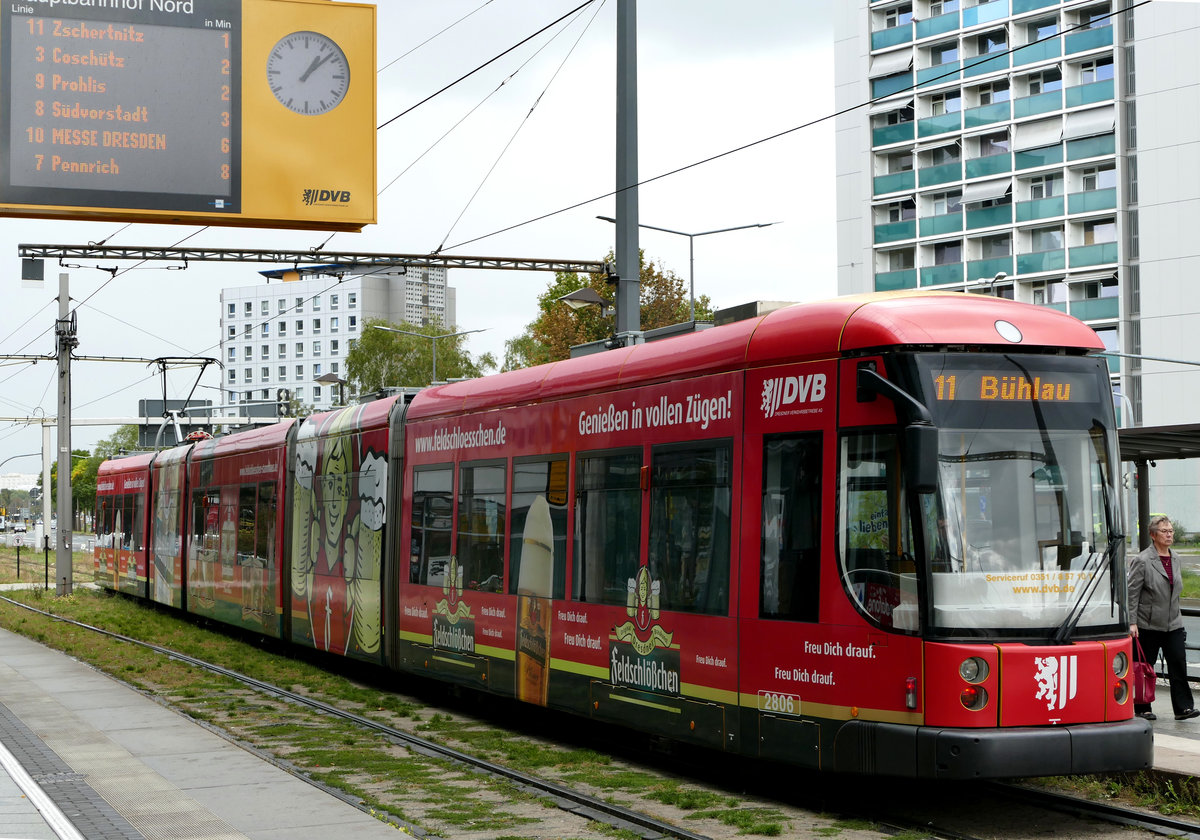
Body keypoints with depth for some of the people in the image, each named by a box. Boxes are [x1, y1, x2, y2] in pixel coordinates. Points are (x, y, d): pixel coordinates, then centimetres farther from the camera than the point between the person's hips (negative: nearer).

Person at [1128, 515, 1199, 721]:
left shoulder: (1175, 558, 11)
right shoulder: (1142, 561, -10)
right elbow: (1132, 593, -10)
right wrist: (1132, 622, -15)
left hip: (1173, 624, 5)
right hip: (1148, 624, -5)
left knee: (1178, 663, -3)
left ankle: (1183, 707, -1)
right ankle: (1141, 708, 15)